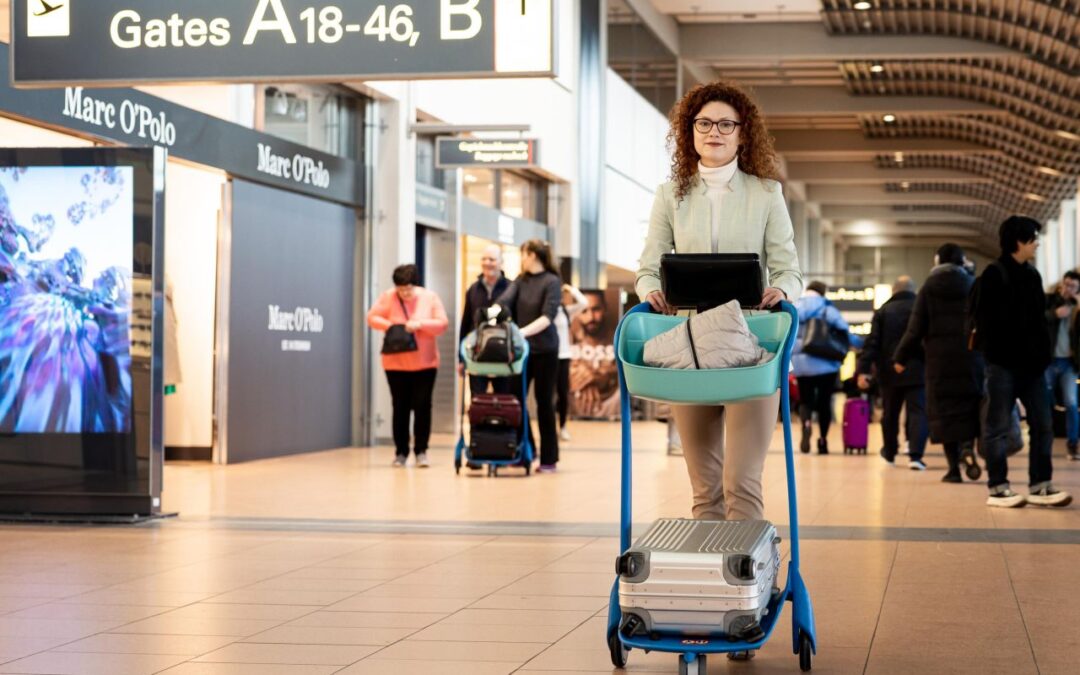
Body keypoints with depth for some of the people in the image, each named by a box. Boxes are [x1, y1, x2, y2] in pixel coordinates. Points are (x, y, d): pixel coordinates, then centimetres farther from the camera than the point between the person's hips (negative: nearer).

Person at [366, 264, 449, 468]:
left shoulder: (430, 298, -1)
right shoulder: (388, 298, -2)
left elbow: (443, 324, -6)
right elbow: (372, 318, -5)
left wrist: (420, 323, -21)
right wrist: (390, 325, -22)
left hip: (425, 363, 0)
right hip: (396, 364, 0)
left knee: (422, 406, -4)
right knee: (400, 407, 4)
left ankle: (421, 451, 2)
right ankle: (401, 452, 12)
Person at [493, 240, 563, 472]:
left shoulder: (552, 282, -6)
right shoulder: (521, 281, 10)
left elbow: (548, 316, -17)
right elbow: (504, 301, -5)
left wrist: (523, 332, -29)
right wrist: (491, 314, -25)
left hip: (544, 350, -5)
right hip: (520, 349, 5)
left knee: (544, 401, 1)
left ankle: (549, 459, 8)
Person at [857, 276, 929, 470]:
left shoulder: (883, 311, 3)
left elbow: (872, 343, -3)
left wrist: (863, 370, -6)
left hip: (890, 373, 2)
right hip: (917, 372, -2)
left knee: (890, 414, 17)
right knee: (918, 412, -3)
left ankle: (890, 453, 33)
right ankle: (915, 455, -19)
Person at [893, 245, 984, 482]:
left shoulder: (929, 287, 0)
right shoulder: (973, 285, 4)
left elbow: (916, 328, -3)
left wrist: (901, 357, 5)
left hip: (939, 358, -1)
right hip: (971, 358, 1)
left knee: (944, 409, 2)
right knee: (970, 403, 12)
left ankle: (954, 467, -2)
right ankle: (967, 446, -16)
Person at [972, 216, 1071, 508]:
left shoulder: (1032, 275, 15)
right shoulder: (994, 275, -6)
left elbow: (1039, 320, 16)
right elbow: (985, 319, -10)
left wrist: (1043, 354, 8)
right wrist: (989, 350, -15)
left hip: (1030, 363, 7)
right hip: (1003, 363, -7)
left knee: (1042, 424, 4)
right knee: (998, 427, -1)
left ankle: (1040, 486, 9)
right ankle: (998, 488, 2)